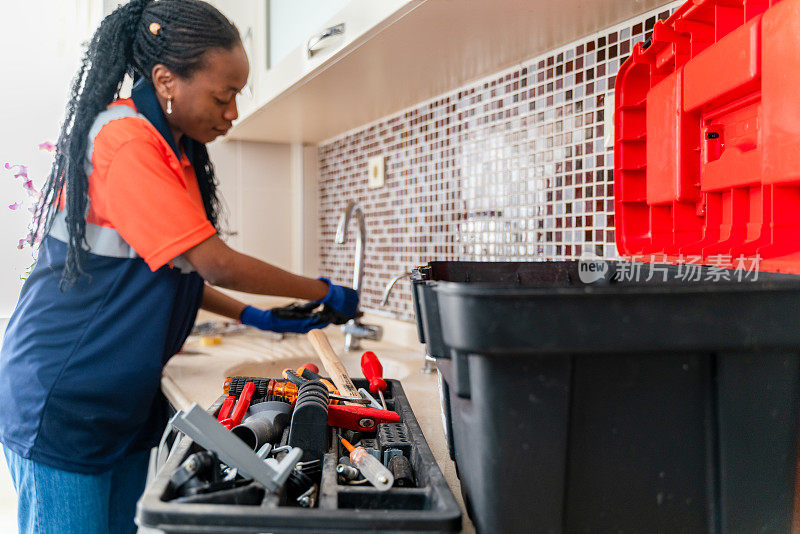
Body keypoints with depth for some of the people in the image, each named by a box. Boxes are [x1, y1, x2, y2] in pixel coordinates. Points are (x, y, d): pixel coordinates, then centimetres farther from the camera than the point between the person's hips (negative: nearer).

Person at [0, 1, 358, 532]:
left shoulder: (174, 152, 9)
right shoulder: (125, 141, -20)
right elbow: (215, 263, -23)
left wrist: (253, 317, 6)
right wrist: (324, 293, -12)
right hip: (62, 402, -9)